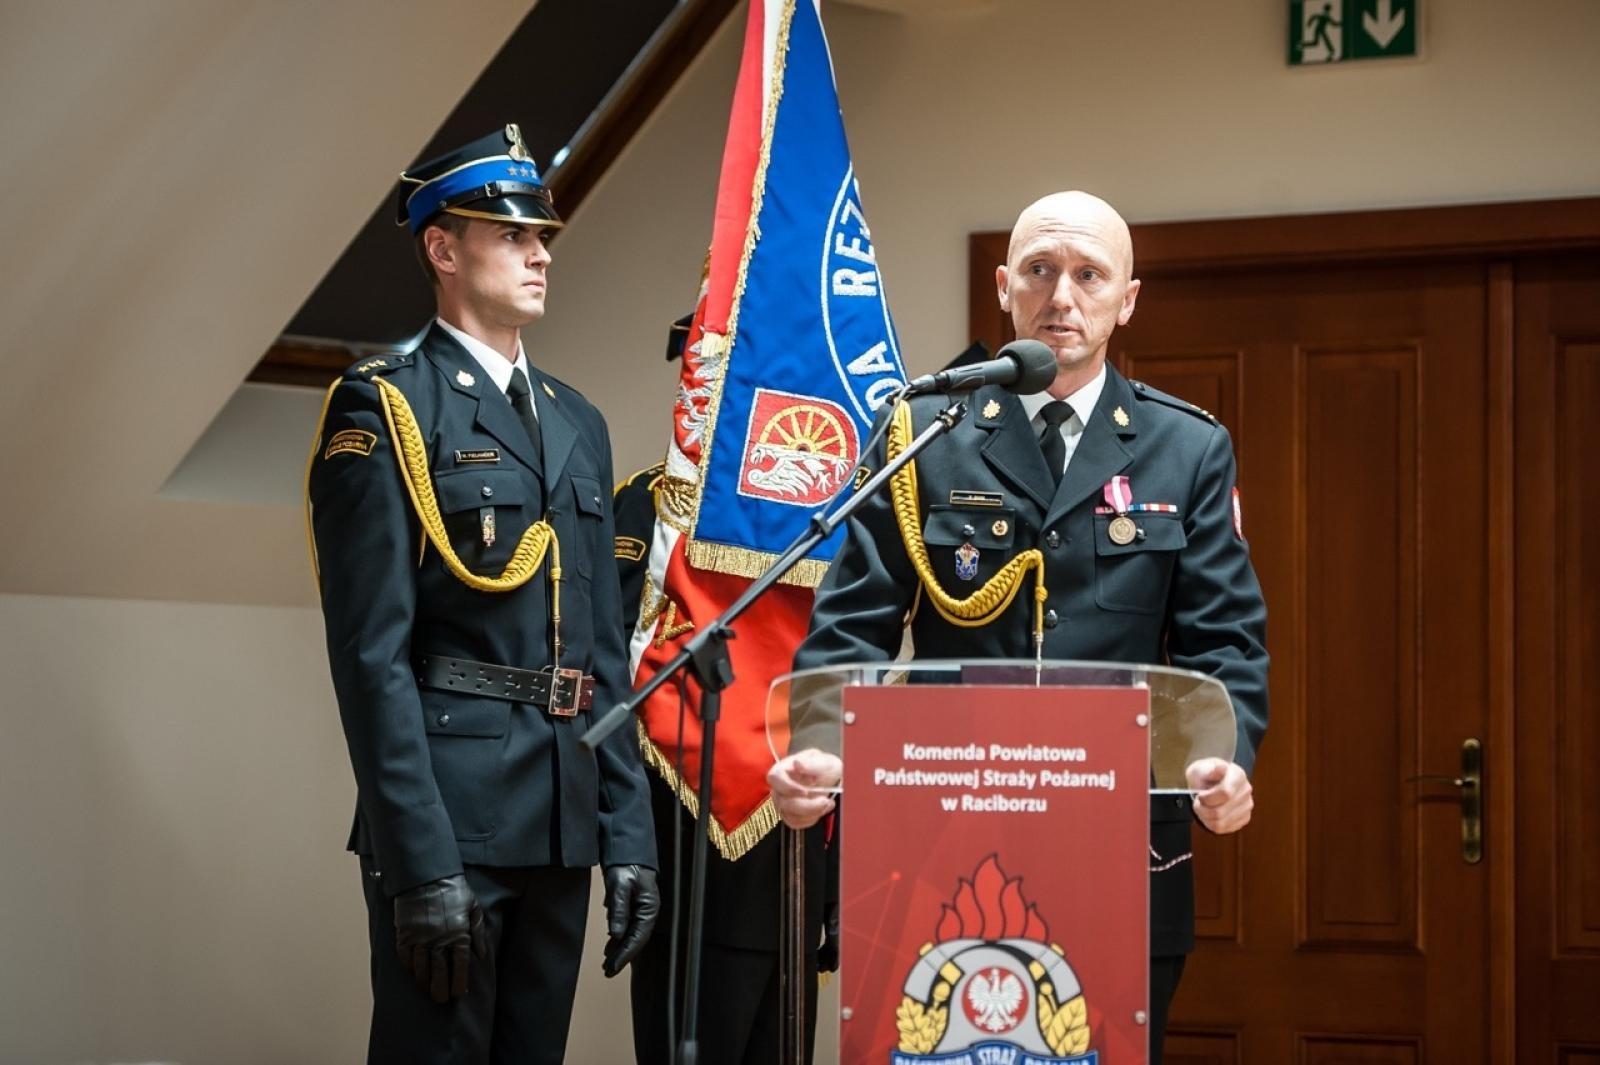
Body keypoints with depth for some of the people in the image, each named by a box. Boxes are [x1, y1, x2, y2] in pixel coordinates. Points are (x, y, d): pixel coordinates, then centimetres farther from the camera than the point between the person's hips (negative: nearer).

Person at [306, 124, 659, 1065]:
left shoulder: (578, 423, 17)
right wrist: (420, 863, -19)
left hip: (563, 822, 7)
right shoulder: (385, 408, -5)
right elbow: (372, 653, -12)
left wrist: (628, 835, 10)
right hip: (451, 814, -7)